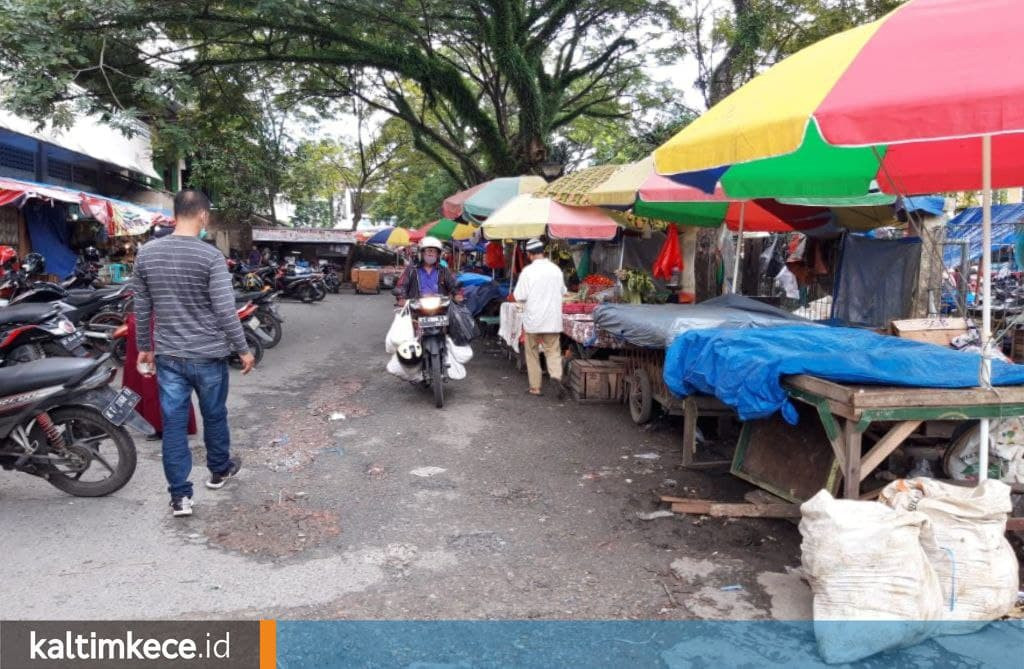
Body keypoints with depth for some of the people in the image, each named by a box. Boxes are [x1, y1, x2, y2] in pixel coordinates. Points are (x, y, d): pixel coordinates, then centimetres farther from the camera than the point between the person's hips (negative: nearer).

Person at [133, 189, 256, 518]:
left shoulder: (146, 253, 0)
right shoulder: (210, 256, -14)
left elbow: (141, 308, 7)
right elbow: (225, 310, -15)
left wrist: (144, 347, 19)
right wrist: (243, 349, -5)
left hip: (167, 355, 3)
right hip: (208, 354, -3)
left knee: (173, 423, 7)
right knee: (214, 416, 17)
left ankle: (180, 496, 11)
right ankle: (219, 470, 38)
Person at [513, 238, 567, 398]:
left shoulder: (528, 271, -12)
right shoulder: (556, 269, 1)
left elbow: (519, 296, -13)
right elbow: (563, 291, 13)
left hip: (533, 319, -2)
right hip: (553, 319, 3)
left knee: (532, 353, 11)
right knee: (553, 351, 7)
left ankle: (535, 387, 15)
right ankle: (556, 376, -19)